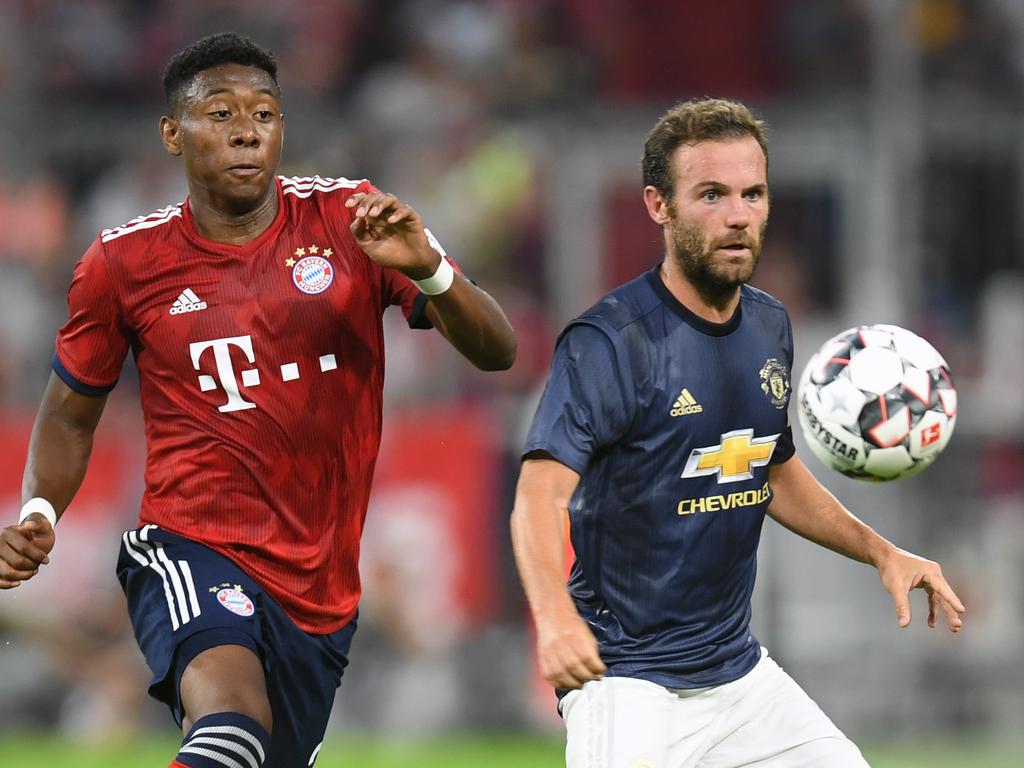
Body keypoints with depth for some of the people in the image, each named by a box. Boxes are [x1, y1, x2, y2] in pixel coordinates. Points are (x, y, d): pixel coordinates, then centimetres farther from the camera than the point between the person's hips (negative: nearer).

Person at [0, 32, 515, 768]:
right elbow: (70, 411, 15)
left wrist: (428, 269, -24)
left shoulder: (350, 221, 1)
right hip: (191, 550, -4)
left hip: (321, 584, 4)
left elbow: (496, 351, -4)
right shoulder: (124, 262, 0)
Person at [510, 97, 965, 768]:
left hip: (740, 673, 7)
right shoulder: (609, 342, -16)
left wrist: (881, 552, 10)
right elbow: (540, 494, -28)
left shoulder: (769, 328, 8)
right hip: (628, 682, -7)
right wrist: (555, 615, -46)